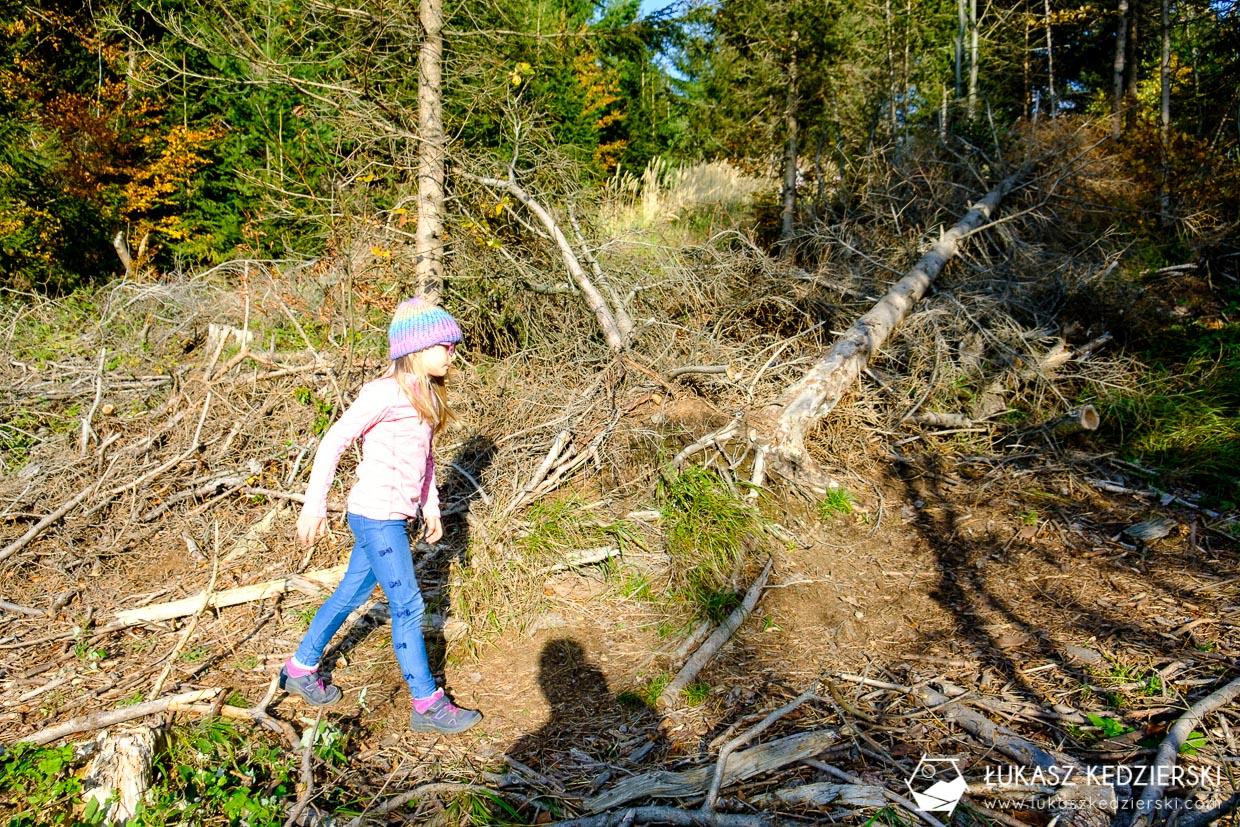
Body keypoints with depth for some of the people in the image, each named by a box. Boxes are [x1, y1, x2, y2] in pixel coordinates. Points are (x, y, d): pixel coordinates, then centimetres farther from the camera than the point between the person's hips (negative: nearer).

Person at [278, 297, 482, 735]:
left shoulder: (424, 395, 10)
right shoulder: (385, 392, -18)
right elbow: (334, 441, -16)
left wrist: (431, 507, 19)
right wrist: (314, 505, -15)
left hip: (393, 517, 9)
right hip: (377, 516, -9)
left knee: (350, 594, 20)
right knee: (408, 607, -2)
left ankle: (301, 668, 38)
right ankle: (427, 705, 10)